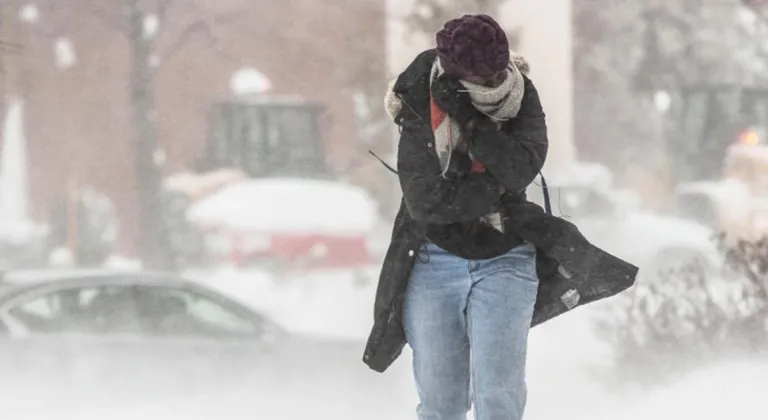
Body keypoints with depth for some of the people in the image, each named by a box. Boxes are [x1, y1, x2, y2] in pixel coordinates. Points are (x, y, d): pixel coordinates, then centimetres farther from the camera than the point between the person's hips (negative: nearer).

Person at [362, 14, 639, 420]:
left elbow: (521, 169, -22)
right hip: (436, 261, 0)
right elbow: (427, 202, -20)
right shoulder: (420, 115, -12)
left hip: (505, 261, 0)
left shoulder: (520, 96, -7)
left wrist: (469, 121, -29)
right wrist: (497, 189, -17)